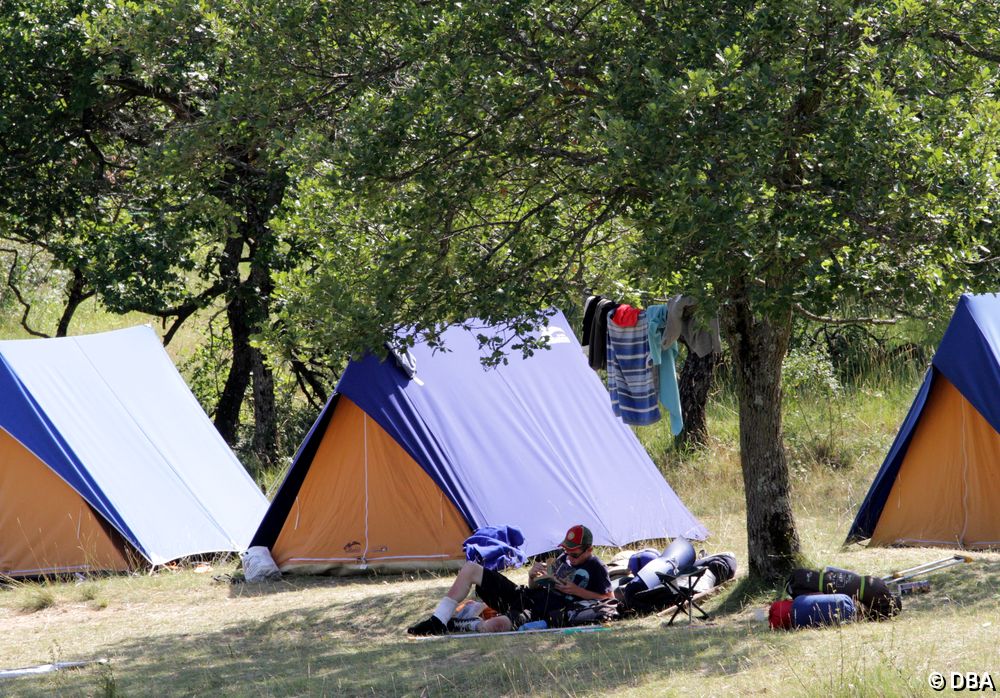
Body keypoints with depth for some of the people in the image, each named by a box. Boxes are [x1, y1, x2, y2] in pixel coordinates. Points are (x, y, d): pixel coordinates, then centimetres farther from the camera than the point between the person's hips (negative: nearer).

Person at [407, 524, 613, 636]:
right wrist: (533, 576, 1)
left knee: (495, 625, -41)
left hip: (539, 613, -9)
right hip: (523, 596, 9)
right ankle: (438, 622, -2)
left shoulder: (596, 569, -1)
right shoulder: (564, 558, 21)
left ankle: (457, 628, -8)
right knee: (470, 569, 2)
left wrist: (578, 591, -15)